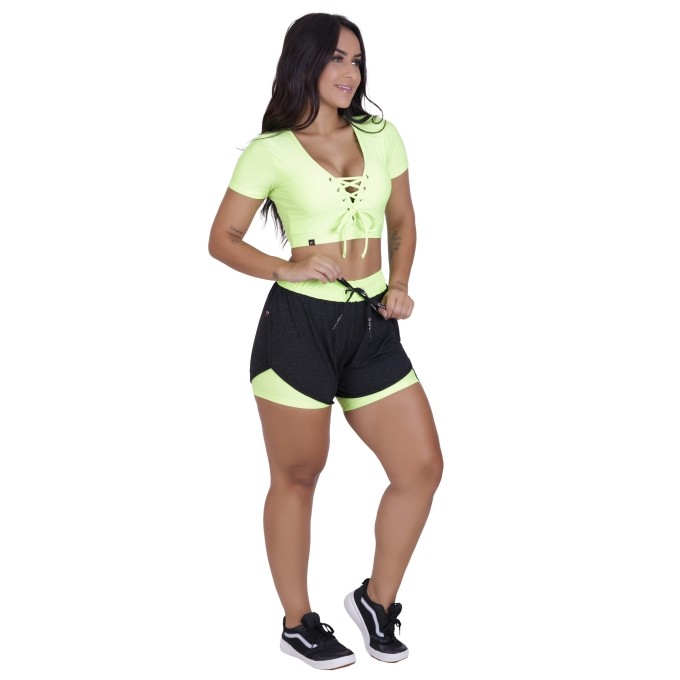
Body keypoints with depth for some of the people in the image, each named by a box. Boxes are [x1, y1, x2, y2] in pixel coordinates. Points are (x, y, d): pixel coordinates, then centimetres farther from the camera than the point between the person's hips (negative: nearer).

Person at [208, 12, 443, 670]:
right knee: (297, 478, 7)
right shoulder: (270, 152, -4)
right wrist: (288, 268, -17)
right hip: (298, 325, -4)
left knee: (422, 468, 1)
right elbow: (223, 238, -1)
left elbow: (402, 221, 19)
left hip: (373, 327, 5)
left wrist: (399, 285, 2)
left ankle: (377, 599, 23)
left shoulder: (381, 137, 9)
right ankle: (298, 623, 25)